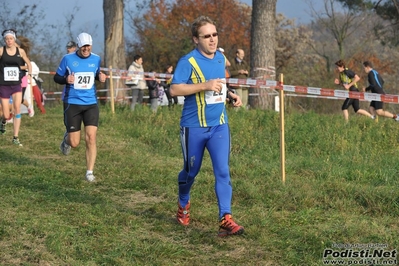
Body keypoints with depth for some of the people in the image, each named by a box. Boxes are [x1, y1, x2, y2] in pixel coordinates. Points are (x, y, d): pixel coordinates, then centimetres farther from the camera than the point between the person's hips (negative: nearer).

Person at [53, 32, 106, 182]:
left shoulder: (96, 59, 4)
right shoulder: (68, 59, -4)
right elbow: (57, 77, 3)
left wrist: (101, 77, -3)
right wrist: (66, 80, -18)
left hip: (91, 103, 2)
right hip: (72, 103, -2)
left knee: (91, 138, -11)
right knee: (74, 143, 1)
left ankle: (89, 172, -2)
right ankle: (67, 139, 39)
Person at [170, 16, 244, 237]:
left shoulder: (220, 58, 8)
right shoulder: (188, 61, -14)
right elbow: (174, 89, -22)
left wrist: (230, 94, 6)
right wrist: (204, 86, -27)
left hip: (219, 125, 4)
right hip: (194, 127, -4)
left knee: (223, 171, -9)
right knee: (191, 171, 13)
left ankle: (225, 219, -13)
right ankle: (183, 205, 41)